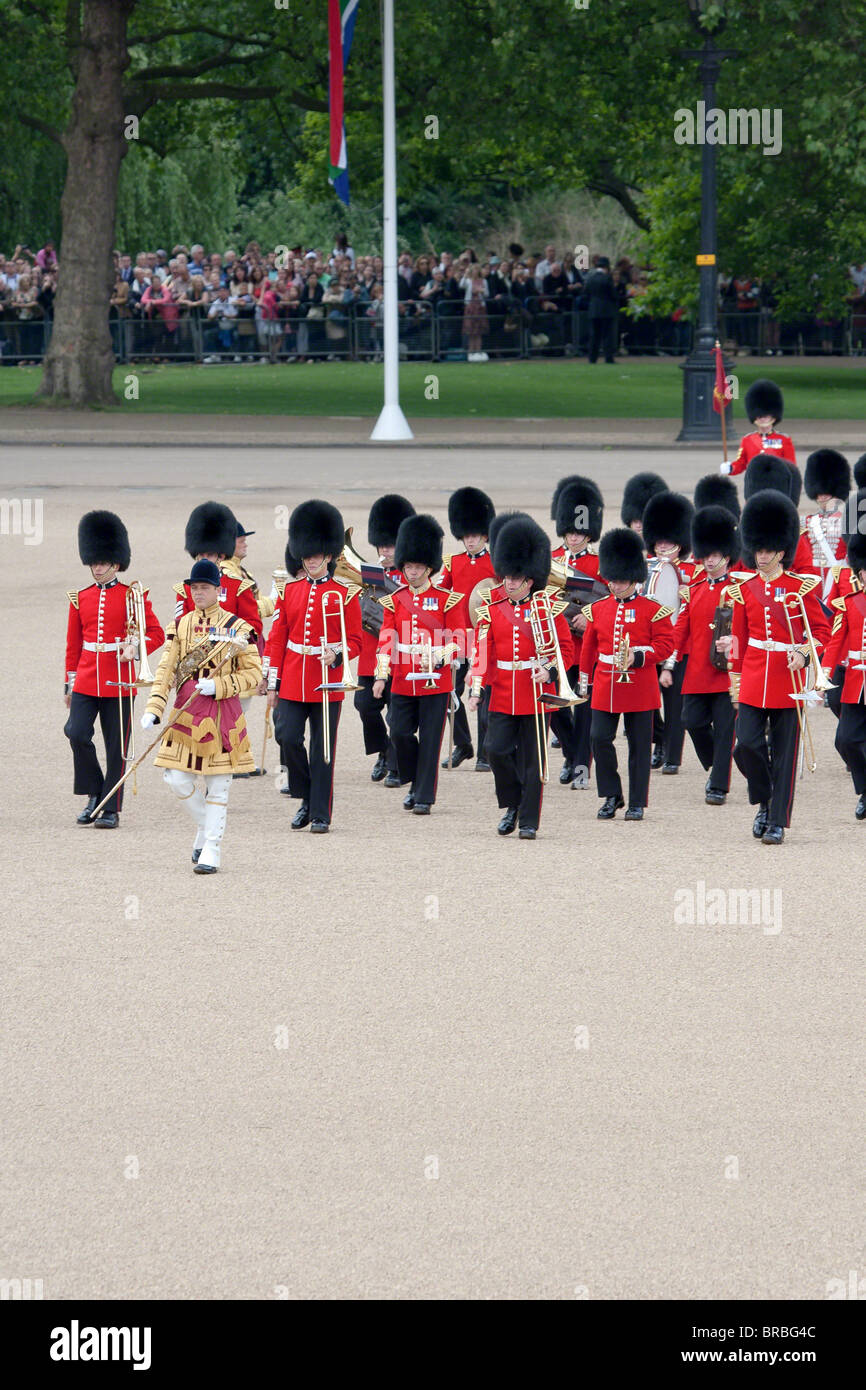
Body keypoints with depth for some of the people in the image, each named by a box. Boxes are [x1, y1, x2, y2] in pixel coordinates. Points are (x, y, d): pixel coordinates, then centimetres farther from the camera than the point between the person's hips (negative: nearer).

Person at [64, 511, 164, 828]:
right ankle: (95, 794, 6)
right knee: (77, 734, -13)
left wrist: (136, 649, -18)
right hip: (86, 681, 3)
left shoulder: (133, 596, -1)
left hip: (118, 682, -3)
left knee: (116, 747, 1)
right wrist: (69, 684, 13)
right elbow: (73, 644, 14)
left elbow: (156, 634, 2)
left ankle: (111, 810, 9)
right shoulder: (80, 598, 9)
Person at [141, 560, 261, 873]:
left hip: (222, 711, -3)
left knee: (218, 785, 0)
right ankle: (205, 826, 23)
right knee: (175, 778, -2)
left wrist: (217, 686, -17)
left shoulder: (236, 627, -3)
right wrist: (154, 709, -11)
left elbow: (253, 673, -3)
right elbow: (166, 669, 2)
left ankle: (211, 851, 5)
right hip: (186, 710, 3)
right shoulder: (181, 625, 6)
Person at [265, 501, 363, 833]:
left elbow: (355, 640, 1)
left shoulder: (345, 593, -1)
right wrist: (273, 683, 7)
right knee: (288, 738, -7)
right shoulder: (291, 591, 9)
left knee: (322, 749, 0)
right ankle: (307, 798, 13)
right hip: (293, 681, 3)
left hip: (328, 680, -3)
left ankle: (321, 815, 7)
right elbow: (277, 638, 11)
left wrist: (337, 655, -20)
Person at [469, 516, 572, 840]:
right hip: (502, 697, 2)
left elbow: (565, 647, 1)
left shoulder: (549, 609, 0)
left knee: (532, 759, 1)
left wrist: (549, 671, -17)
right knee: (497, 750, -7)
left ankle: (529, 821, 9)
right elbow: (482, 651, 1)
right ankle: (512, 806, 16)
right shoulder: (492, 610, 6)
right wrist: (476, 689, -10)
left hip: (536, 695, -2)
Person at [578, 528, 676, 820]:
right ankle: (612, 796, 9)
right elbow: (588, 648, 16)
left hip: (639, 687, -3)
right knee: (599, 738, -5)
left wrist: (638, 657, -21)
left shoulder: (653, 610, -2)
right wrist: (585, 684, 17)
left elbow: (665, 645, -6)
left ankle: (637, 803, 11)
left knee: (639, 746, 3)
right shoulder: (597, 610, 9)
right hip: (605, 687, 3)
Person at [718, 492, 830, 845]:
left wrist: (804, 654, -16)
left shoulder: (800, 587, -2)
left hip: (788, 680, -2)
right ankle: (765, 802, 16)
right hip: (754, 681, 2)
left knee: (784, 752, 1)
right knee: (746, 744, -9)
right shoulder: (745, 591, 6)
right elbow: (740, 639, 13)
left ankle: (778, 822, 7)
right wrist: (737, 678, 11)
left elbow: (821, 629, 1)